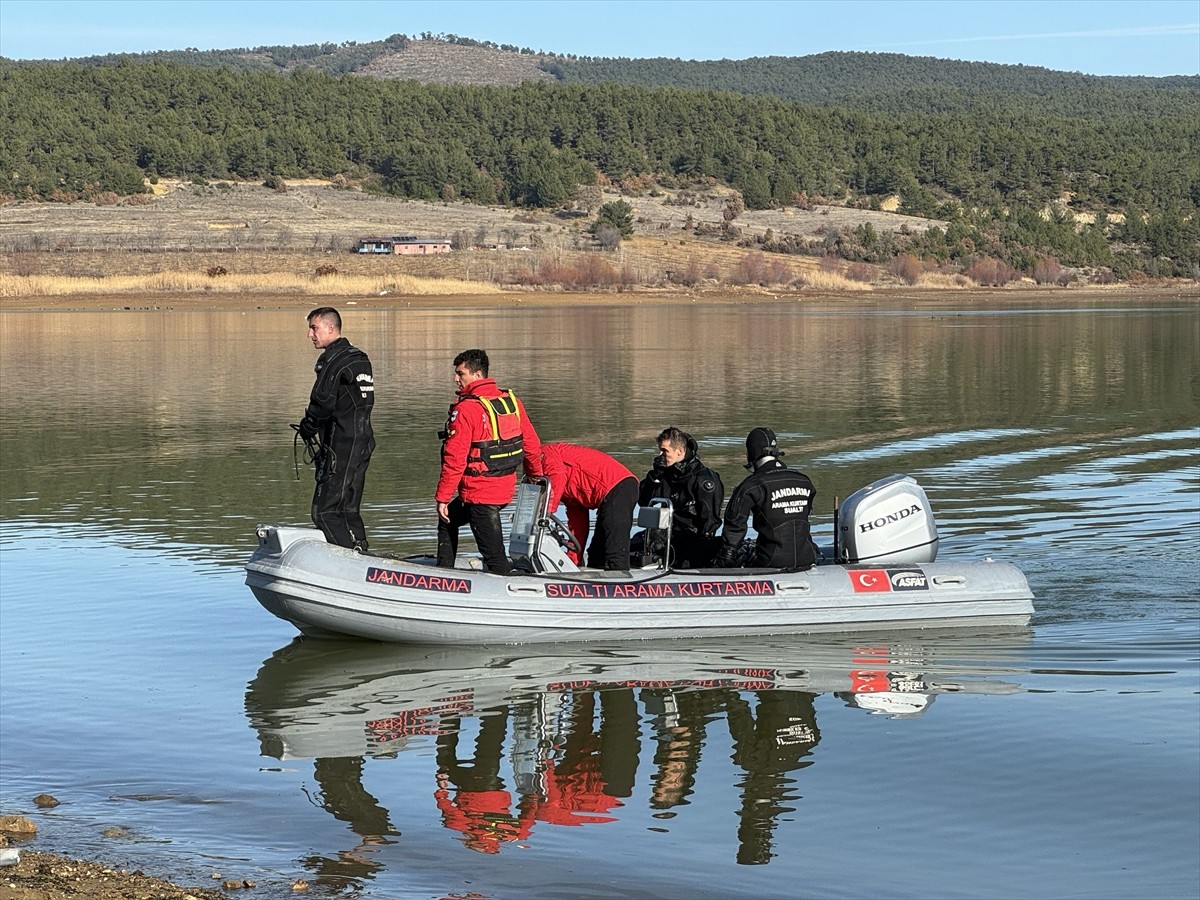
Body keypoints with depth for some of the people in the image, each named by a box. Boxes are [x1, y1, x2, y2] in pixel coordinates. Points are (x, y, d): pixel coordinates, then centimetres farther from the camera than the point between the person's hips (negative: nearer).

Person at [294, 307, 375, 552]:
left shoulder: (333, 360, -12)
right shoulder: (360, 357, 17)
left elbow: (322, 403, -19)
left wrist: (307, 429, 1)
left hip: (341, 446, -10)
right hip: (363, 441, 10)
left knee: (325, 511, -8)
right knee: (348, 509, 15)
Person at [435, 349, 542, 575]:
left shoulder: (466, 409, -16)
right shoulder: (512, 401, 5)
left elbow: (455, 459, -18)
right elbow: (531, 443, 12)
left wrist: (442, 497, -11)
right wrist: (537, 473, 29)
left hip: (479, 494, -9)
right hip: (506, 488, 9)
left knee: (495, 556, -4)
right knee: (448, 520, 27)